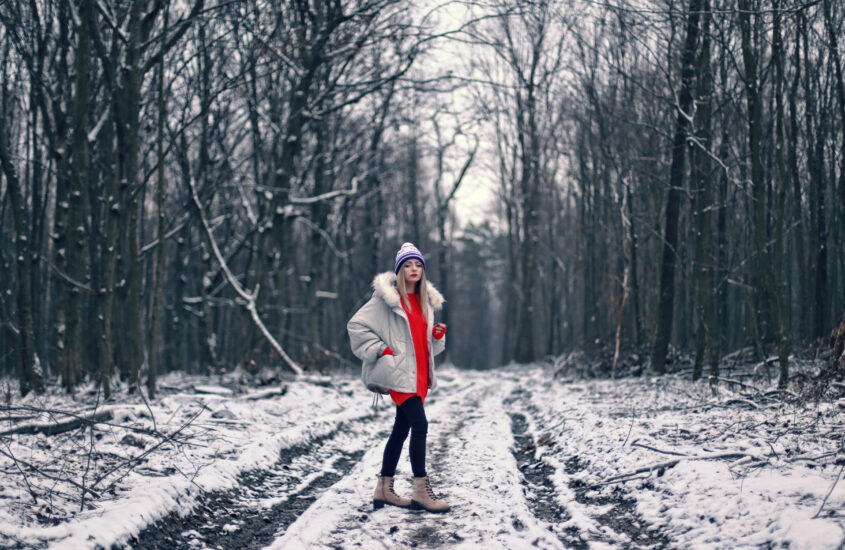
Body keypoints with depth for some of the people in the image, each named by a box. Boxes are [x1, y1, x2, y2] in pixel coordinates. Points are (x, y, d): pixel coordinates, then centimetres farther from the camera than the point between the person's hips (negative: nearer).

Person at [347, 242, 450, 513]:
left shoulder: (425, 301, 16)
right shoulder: (386, 298, -6)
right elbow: (356, 325, -7)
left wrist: (438, 336, 3)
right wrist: (380, 350, -13)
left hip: (419, 374, 8)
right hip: (399, 373, -8)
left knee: (401, 429, 10)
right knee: (420, 424, -15)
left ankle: (384, 489, 18)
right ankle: (421, 491, -11)